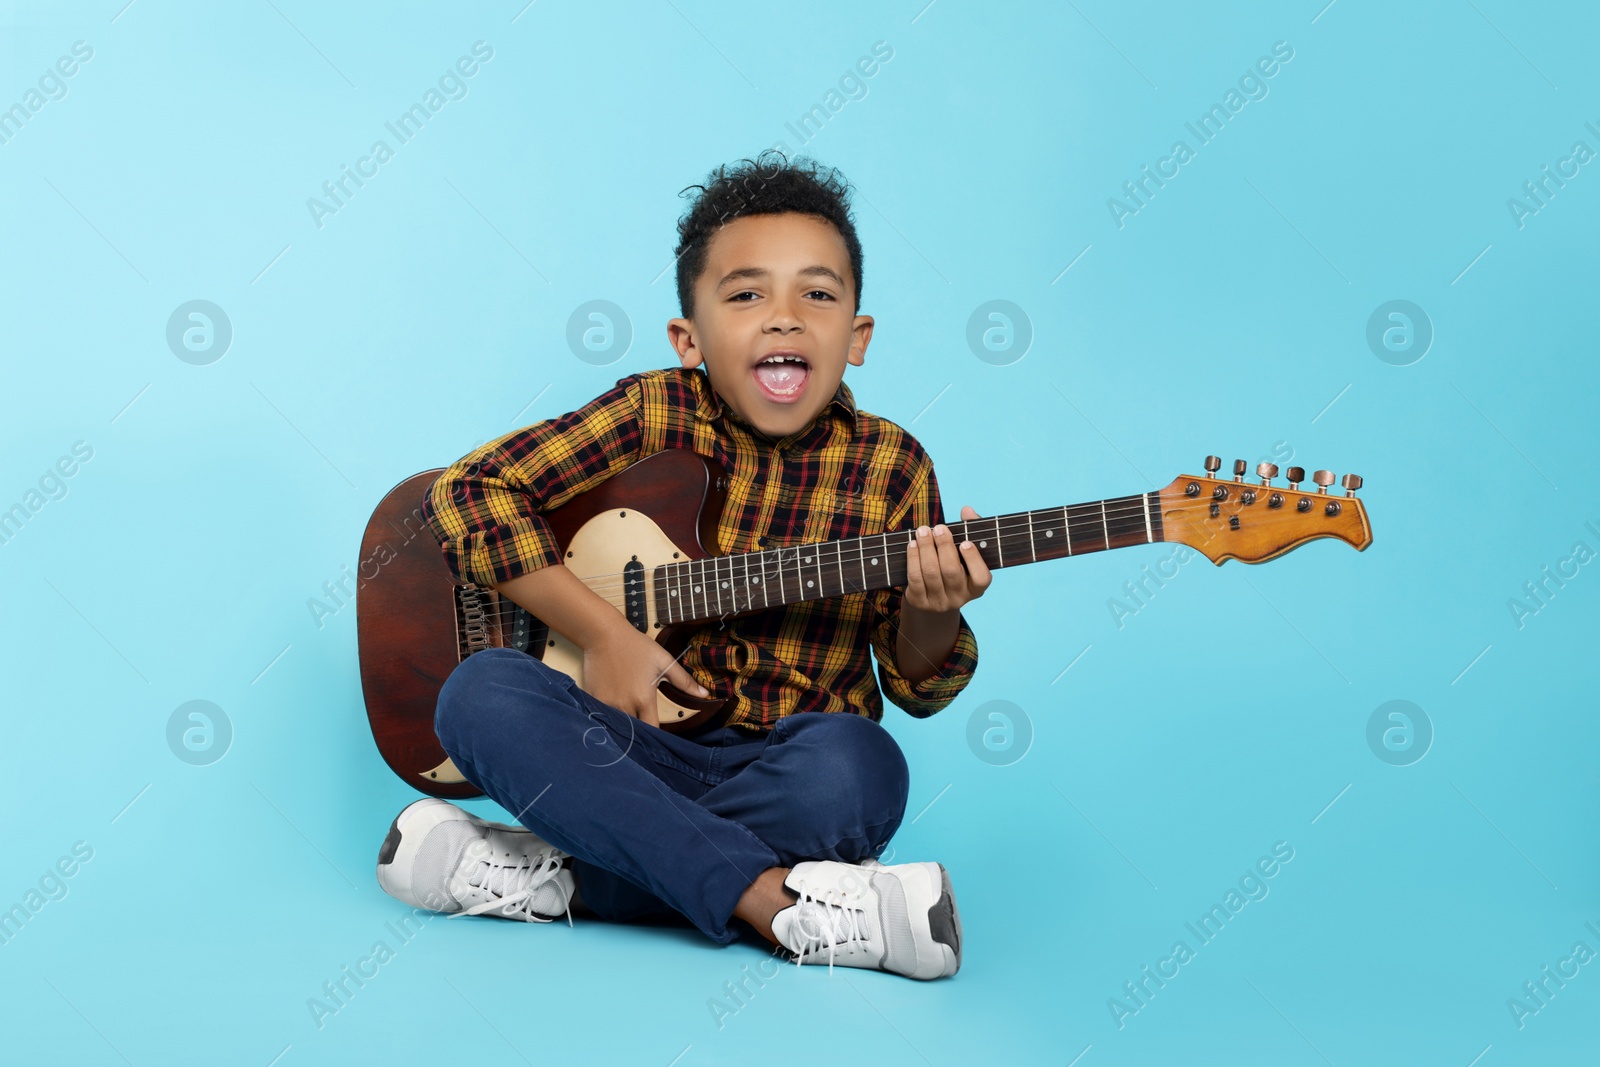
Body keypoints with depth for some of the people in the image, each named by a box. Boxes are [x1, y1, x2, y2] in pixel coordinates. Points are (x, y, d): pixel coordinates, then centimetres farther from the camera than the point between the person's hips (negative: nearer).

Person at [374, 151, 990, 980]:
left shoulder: (892, 467, 1)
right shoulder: (656, 413, 0)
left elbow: (916, 687, 7)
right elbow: (468, 489, -6)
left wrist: (931, 613, -18)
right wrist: (603, 634, -12)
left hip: (784, 774, -1)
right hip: (640, 749, 1)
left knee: (856, 765, -34)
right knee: (481, 691, -27)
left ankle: (565, 880, -20)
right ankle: (785, 904, -30)